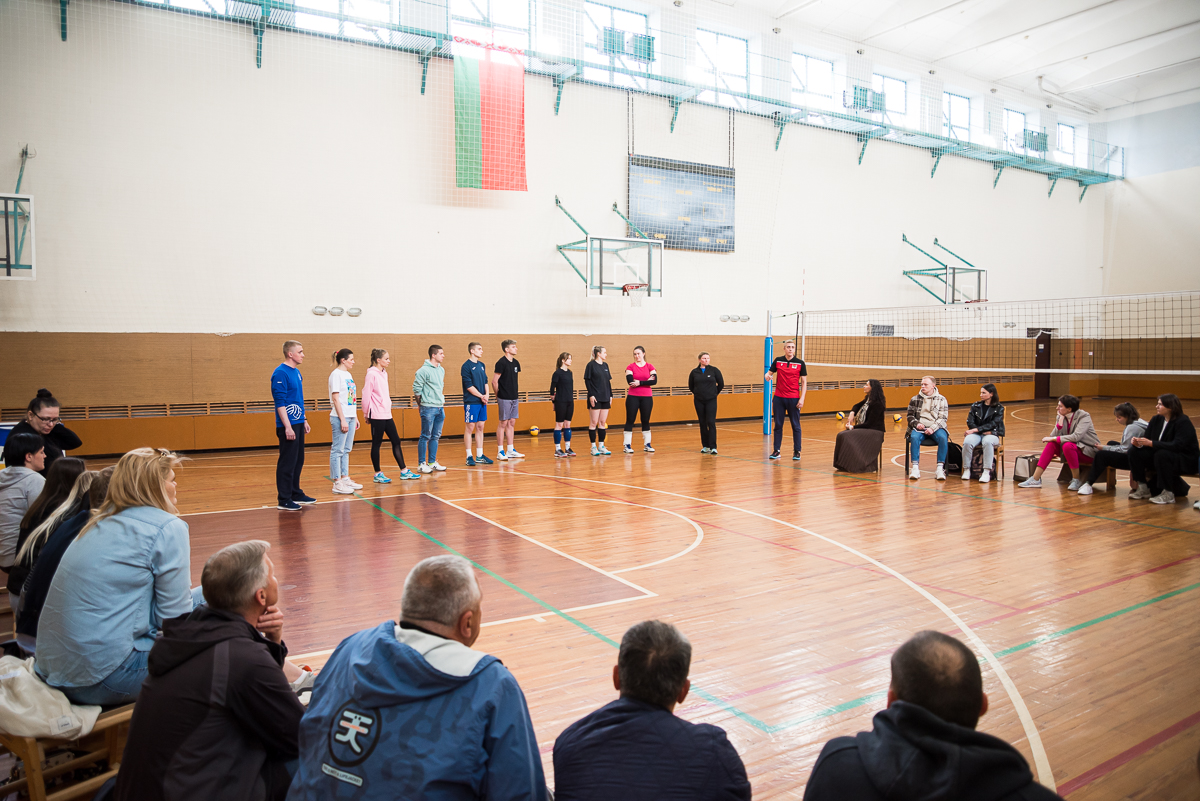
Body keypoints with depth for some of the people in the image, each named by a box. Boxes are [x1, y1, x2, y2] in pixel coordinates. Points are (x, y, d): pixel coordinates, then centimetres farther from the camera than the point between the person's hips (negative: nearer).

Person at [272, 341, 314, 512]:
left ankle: (296, 493, 24)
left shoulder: (297, 372, 13)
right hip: (288, 425, -9)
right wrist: (287, 427, -21)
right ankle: (284, 500, 4)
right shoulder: (280, 373, -14)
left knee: (298, 461, 14)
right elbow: (280, 402, -18)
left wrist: (304, 421, 20)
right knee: (287, 462, -3)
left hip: (298, 423, 9)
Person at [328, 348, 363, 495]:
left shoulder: (348, 375, 15)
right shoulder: (336, 374, -10)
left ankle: (345, 479, 20)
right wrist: (342, 420, -17)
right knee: (337, 450, -4)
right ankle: (337, 483, -1)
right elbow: (336, 399, -14)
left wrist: (355, 417, 15)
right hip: (340, 417, -9)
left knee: (346, 450, 13)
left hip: (350, 417, 9)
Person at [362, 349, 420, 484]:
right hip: (377, 416, -9)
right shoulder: (372, 374, -12)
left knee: (396, 441, 9)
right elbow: (366, 395, -12)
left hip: (387, 415, 9)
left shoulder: (384, 373, 14)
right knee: (376, 444, 1)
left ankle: (404, 472, 14)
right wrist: (366, 414, -7)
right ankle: (377, 474, 9)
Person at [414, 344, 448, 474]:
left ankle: (432, 462, 19)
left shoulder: (441, 370, 12)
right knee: (425, 436, -3)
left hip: (440, 408, 8)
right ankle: (421, 464, 4)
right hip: (428, 408, -8)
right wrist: (421, 404, -3)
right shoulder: (424, 370, -12)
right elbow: (417, 388, -10)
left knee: (436, 436, 11)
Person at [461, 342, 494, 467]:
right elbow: (469, 386, -13)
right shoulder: (466, 366, -9)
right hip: (471, 402, -7)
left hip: (482, 402, 7)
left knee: (480, 427, 9)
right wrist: (481, 396, -12)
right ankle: (469, 456, 3)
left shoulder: (481, 365, 14)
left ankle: (479, 455, 15)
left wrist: (487, 394, -2)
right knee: (470, 427, -2)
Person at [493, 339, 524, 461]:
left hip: (514, 398, 7)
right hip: (504, 399, -7)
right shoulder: (501, 363, -12)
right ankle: (500, 452, 2)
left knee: (512, 423, 10)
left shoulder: (516, 363, 11)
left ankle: (511, 450, 17)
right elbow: (494, 381, -11)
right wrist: (498, 395, -3)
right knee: (503, 423, -3)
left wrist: (515, 392, 16)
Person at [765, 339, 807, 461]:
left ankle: (797, 452, 8)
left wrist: (802, 398, -7)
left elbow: (804, 382, 2)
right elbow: (770, 372, 10)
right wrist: (767, 375, -15)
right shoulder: (778, 361, 5)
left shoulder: (800, 363, 0)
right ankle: (776, 451, 12)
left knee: (795, 425, 2)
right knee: (778, 425, 5)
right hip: (778, 398, 2)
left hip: (793, 399, -2)